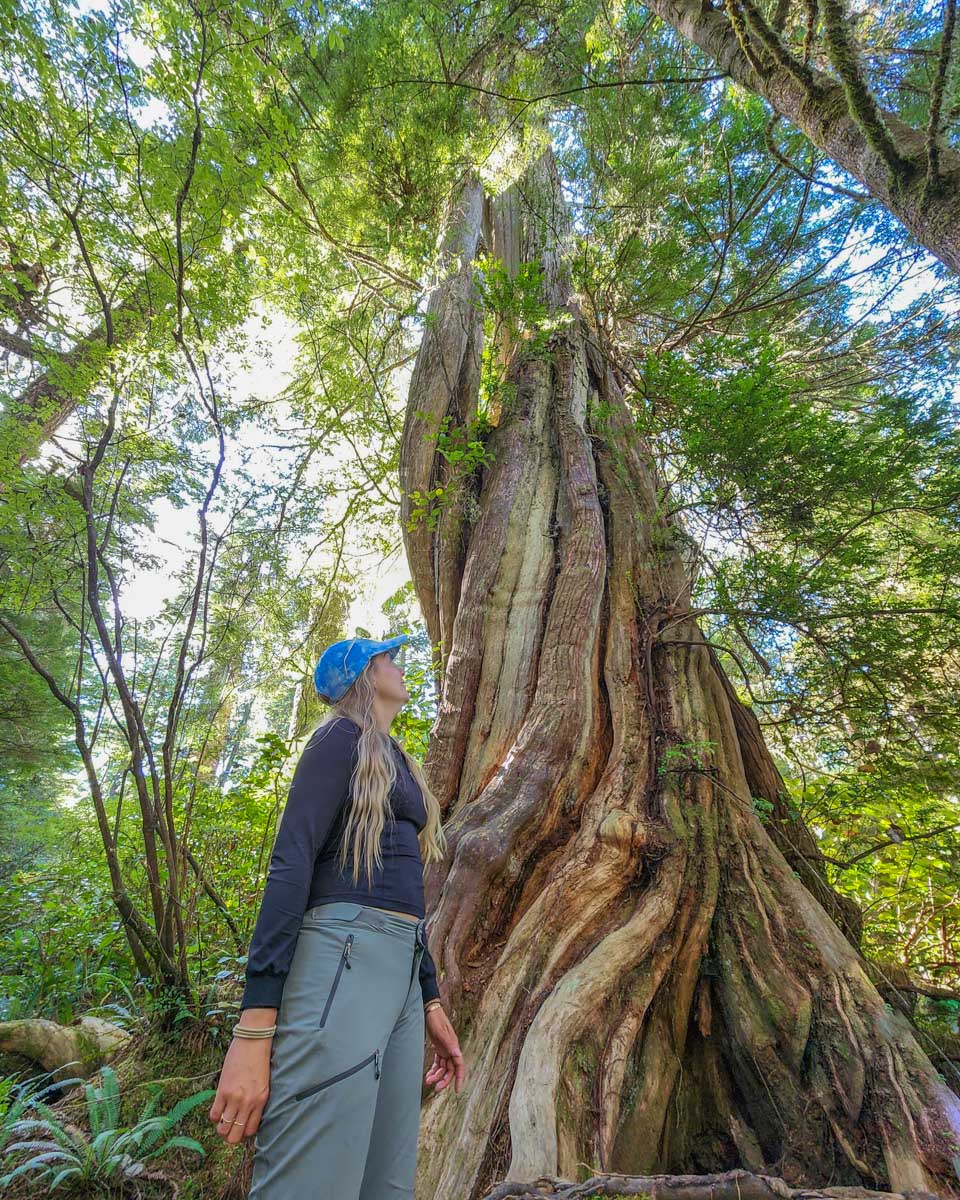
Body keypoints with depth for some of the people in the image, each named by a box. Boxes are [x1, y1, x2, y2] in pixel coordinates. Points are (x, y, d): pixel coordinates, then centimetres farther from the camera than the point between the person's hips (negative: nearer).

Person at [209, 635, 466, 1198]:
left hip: (401, 972, 9)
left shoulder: (400, 765, 24)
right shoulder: (342, 736, -3)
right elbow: (291, 863, -14)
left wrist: (431, 1001, 23)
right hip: (342, 961, -9)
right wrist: (254, 1029, -20)